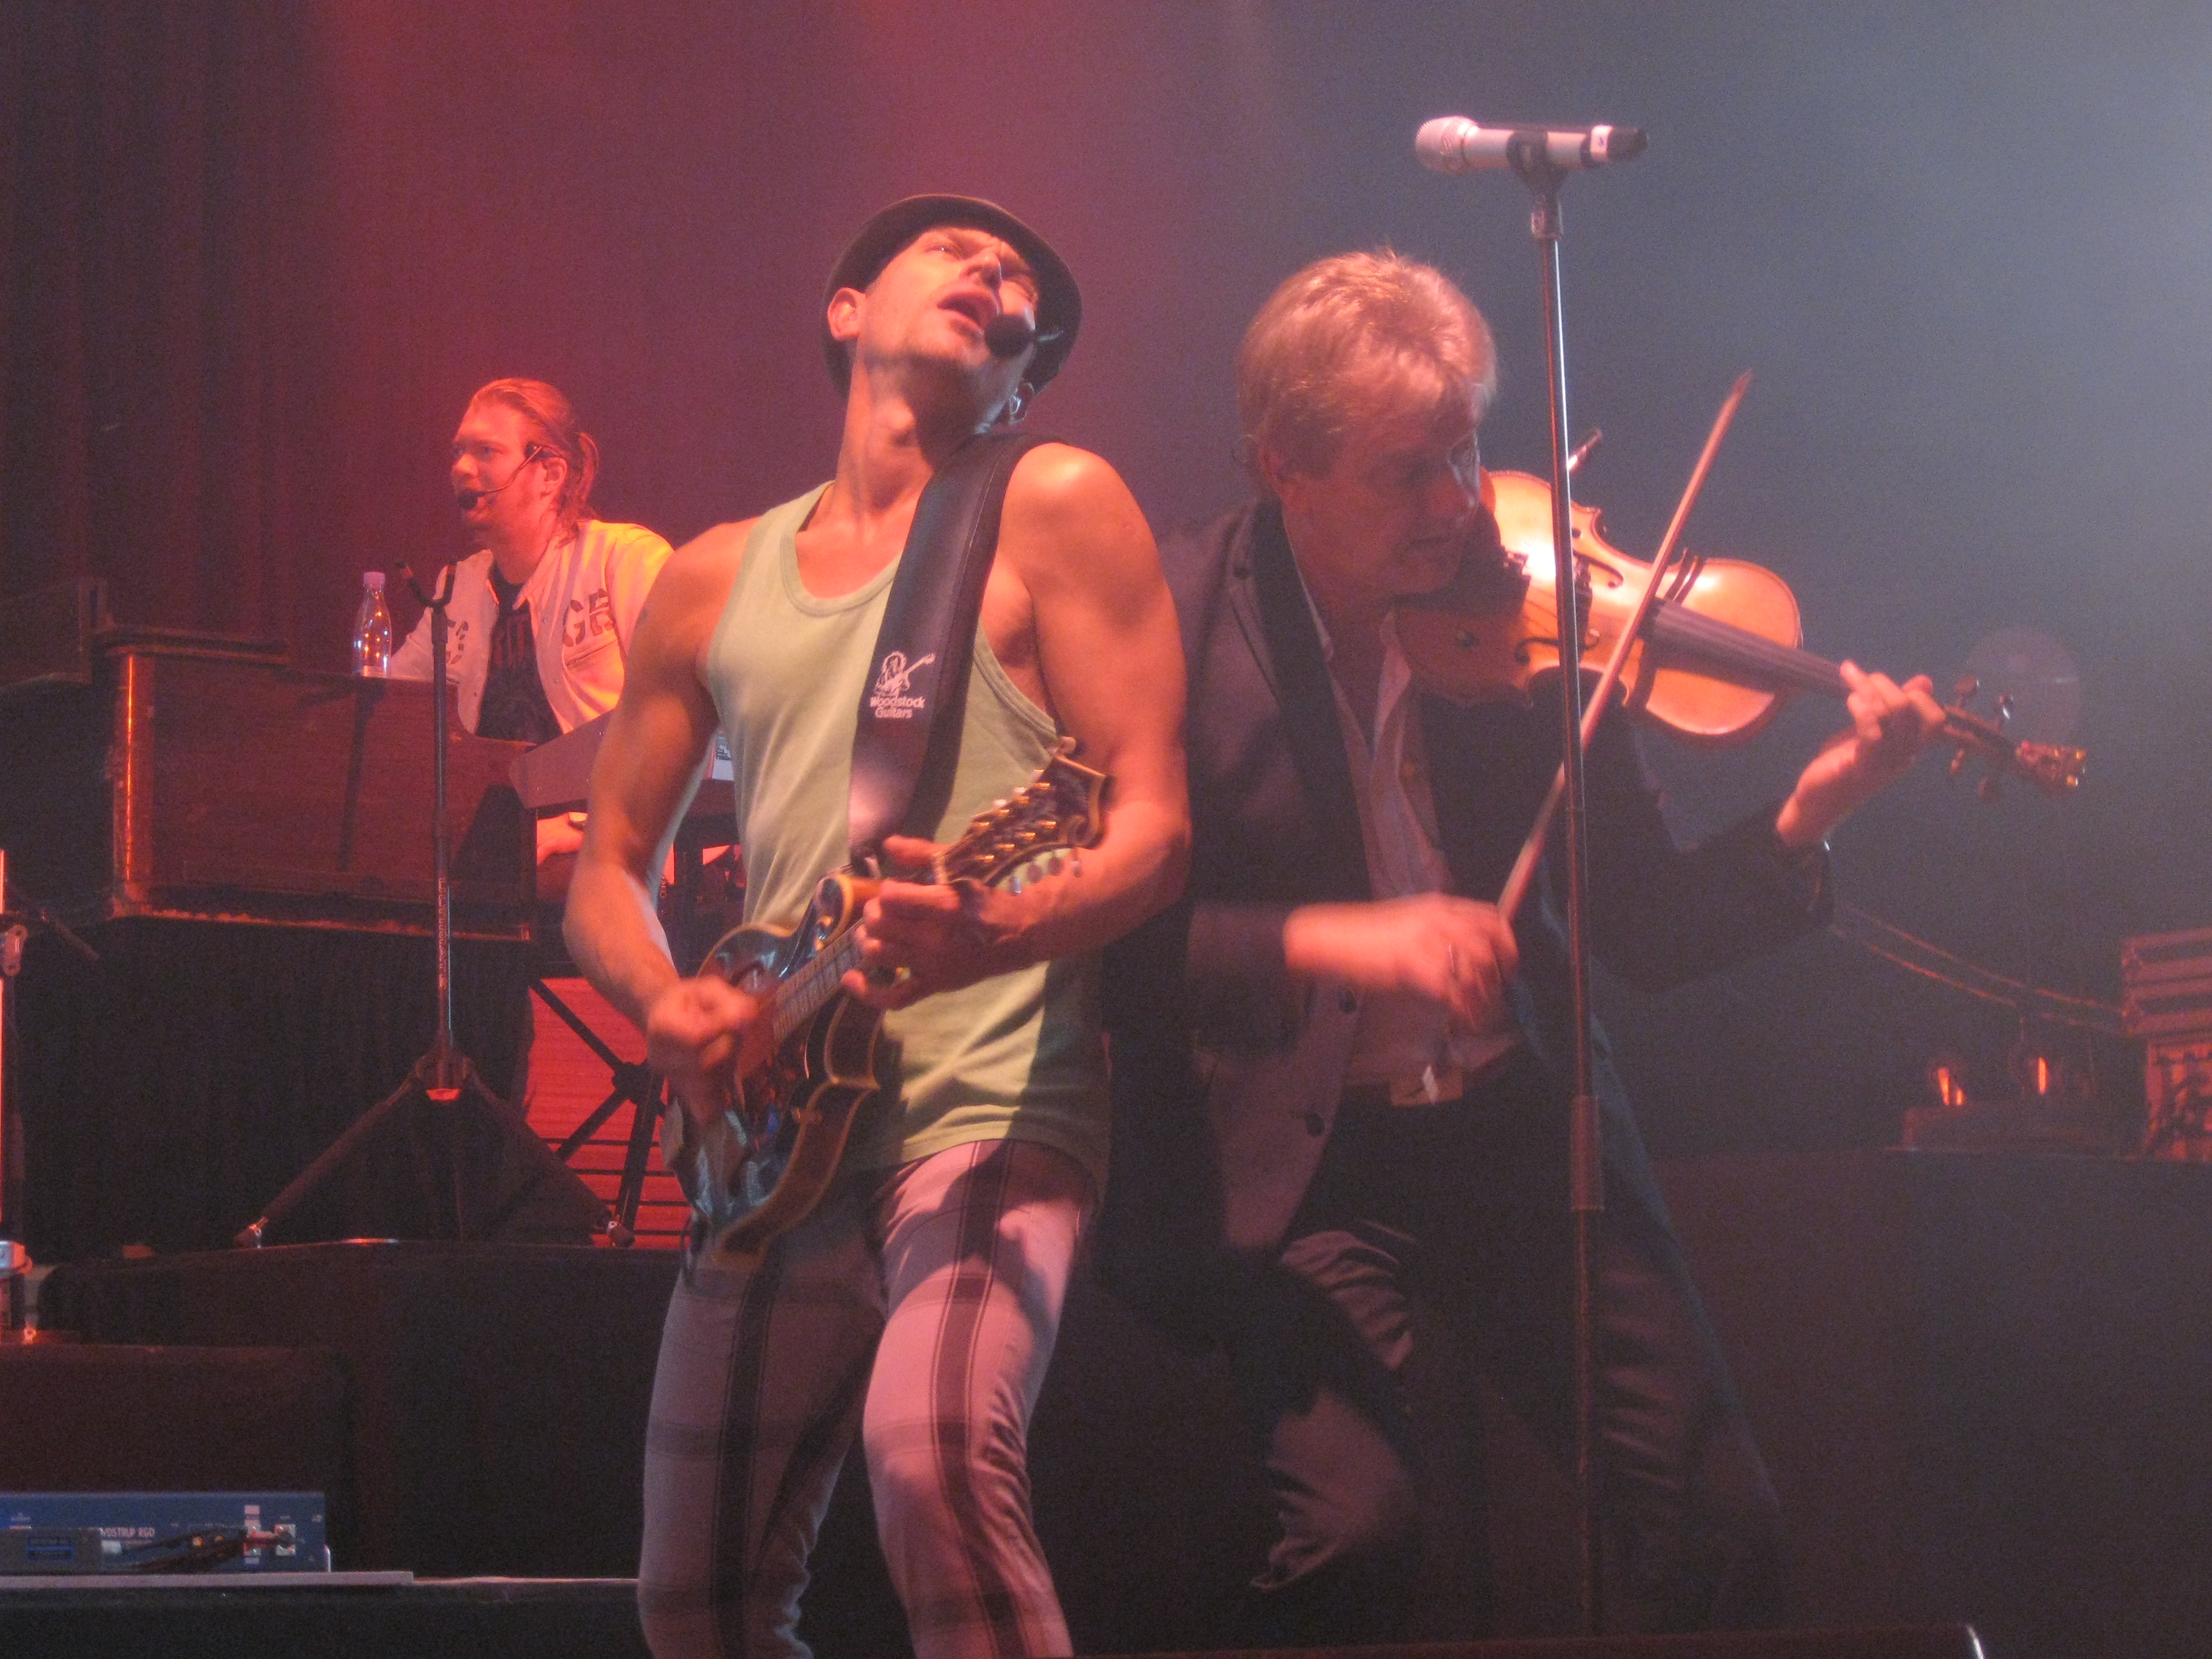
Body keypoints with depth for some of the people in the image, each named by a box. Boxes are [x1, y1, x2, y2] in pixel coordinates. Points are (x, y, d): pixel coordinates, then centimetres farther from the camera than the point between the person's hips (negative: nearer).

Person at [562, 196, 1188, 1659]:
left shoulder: (1052, 508, 3)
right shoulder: (715, 581, 16)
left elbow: (1156, 829, -4)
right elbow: (611, 866, 20)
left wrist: (998, 933, -25)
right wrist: (667, 1006, -3)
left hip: (990, 1112, -5)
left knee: (933, 1457, -32)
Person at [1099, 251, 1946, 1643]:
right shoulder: (1175, 621, -9)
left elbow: (1644, 928, 0)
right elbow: (1116, 929, -16)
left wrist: (1804, 823, -16)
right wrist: (1330, 943, -30)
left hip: (1513, 1121, 3)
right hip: (1293, 1157, -3)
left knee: (1722, 1526, -7)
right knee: (1355, 1523, -24)